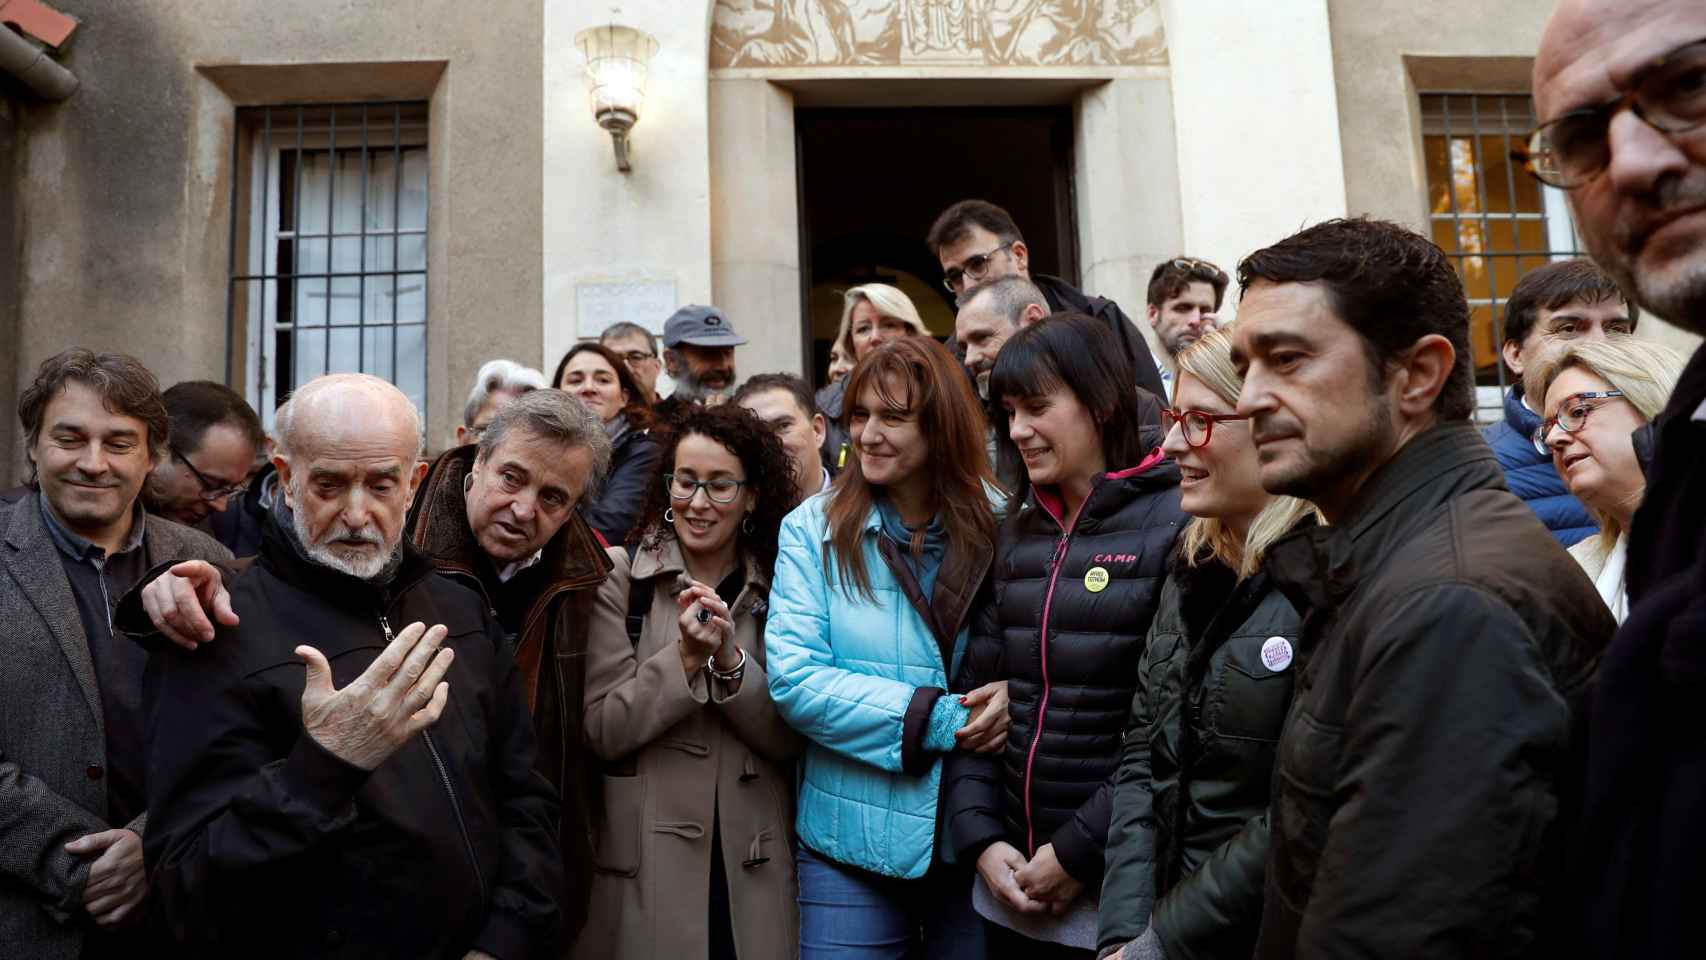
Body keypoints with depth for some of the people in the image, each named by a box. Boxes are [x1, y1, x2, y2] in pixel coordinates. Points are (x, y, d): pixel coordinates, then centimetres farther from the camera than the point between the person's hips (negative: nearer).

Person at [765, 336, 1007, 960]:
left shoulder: (999, 527, -2)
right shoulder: (813, 529, -6)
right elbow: (794, 680, -14)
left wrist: (1013, 695, -19)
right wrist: (937, 719, -20)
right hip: (855, 841, -1)